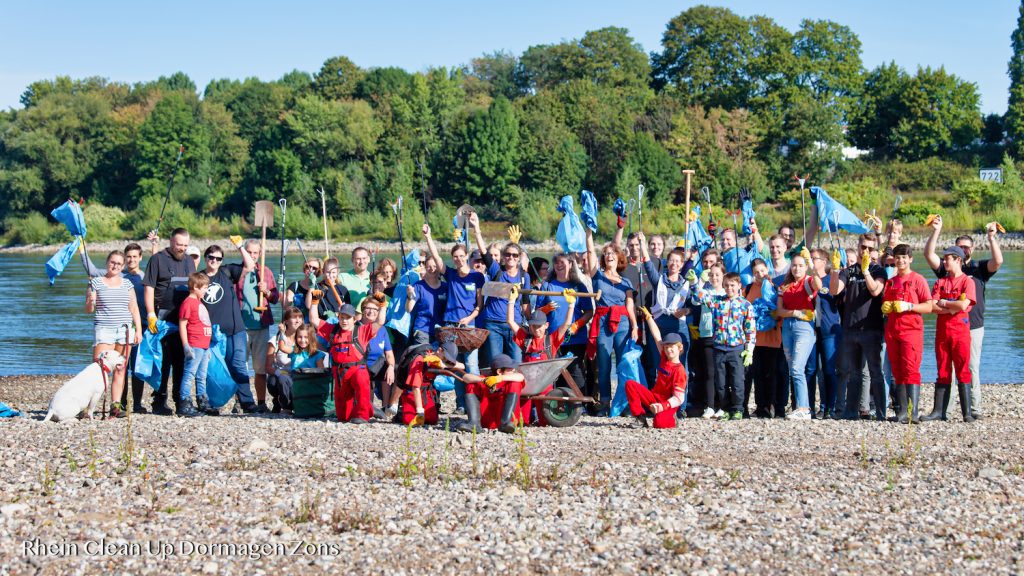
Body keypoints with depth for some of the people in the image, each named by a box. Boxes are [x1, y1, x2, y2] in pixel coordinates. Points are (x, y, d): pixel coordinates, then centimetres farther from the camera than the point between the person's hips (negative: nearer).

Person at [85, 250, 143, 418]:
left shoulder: (127, 284, 14)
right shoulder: (96, 282, 6)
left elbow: (134, 308, 14)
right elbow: (88, 309, 4)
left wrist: (138, 330, 6)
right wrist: (90, 301, -18)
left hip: (124, 330, 3)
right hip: (104, 329, -3)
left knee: (120, 369, 0)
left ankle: (116, 405, 0)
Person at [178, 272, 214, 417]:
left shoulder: (199, 303, 20)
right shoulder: (188, 302, -9)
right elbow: (182, 325, -14)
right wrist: (186, 346, -19)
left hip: (204, 346, 10)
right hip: (194, 346, -10)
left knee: (202, 376, 14)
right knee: (190, 374, -9)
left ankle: (203, 404, 20)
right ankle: (185, 405, -9)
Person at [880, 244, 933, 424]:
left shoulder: (917, 280, 1)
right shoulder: (890, 282, 18)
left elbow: (929, 307, -4)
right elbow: (884, 304, 26)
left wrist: (908, 306, -16)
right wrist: (884, 308, 3)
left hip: (911, 330, -6)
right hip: (892, 331, 6)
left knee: (911, 370, -14)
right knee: (897, 373, 3)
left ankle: (913, 412, -19)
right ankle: (902, 411, 4)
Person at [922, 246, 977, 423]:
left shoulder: (967, 281, -1)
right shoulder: (941, 282, 12)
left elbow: (963, 305, -16)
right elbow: (933, 307, 1)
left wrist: (944, 303, -3)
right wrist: (953, 307, -10)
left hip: (960, 331, -4)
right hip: (942, 331, 4)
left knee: (962, 372, -5)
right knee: (943, 372, 6)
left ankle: (967, 413, -4)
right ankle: (938, 411, 6)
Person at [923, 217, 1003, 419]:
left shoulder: (980, 268, 9)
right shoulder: (946, 268, 11)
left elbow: (998, 261, -9)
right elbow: (929, 254, -2)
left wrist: (991, 238, -15)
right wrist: (936, 232, -9)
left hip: (973, 326, -1)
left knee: (972, 368, -1)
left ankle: (975, 408, 3)